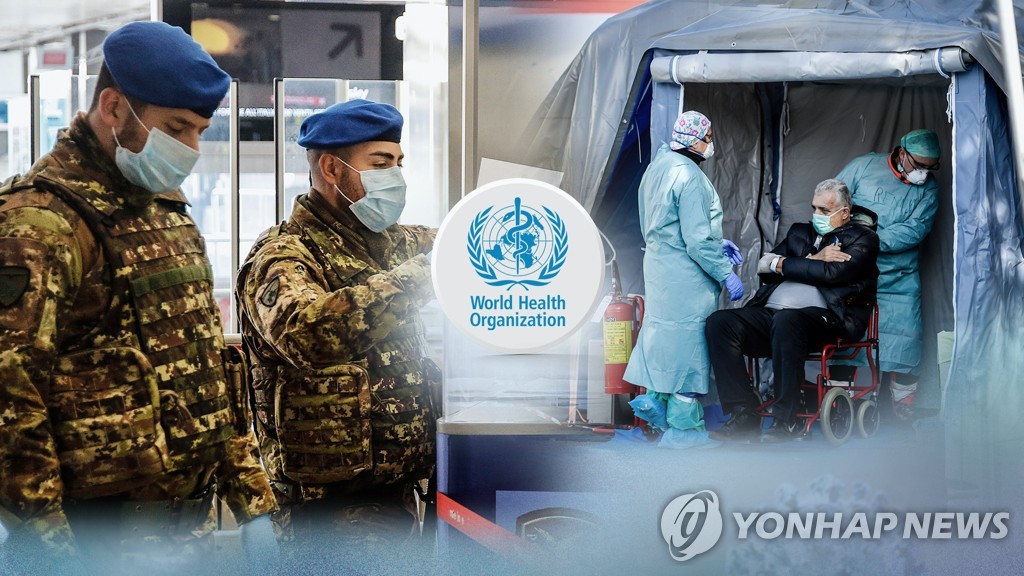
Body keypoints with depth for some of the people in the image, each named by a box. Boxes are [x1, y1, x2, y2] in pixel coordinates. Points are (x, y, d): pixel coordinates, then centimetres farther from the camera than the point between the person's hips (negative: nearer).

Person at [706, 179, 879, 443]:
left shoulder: (862, 238, 10)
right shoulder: (801, 232, 28)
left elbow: (832, 273, -8)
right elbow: (764, 267, 13)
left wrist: (783, 264, 3)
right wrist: (811, 260, 0)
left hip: (823, 319, -6)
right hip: (769, 314, 6)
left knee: (786, 320, -40)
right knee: (719, 322, -19)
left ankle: (785, 422, -31)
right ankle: (745, 414, -21)